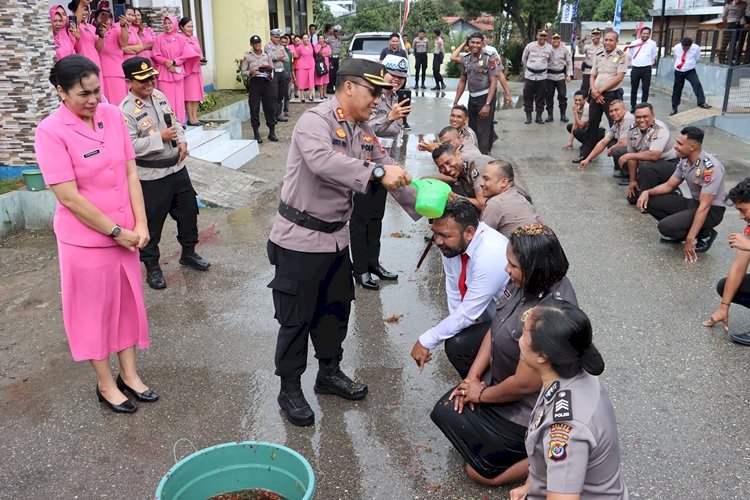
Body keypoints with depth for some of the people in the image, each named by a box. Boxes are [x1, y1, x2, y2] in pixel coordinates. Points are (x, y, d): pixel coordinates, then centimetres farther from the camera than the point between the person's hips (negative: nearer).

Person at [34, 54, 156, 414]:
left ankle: (129, 374, 34)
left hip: (125, 233, 5)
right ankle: (105, 384, 28)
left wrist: (140, 225, -6)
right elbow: (69, 197, -19)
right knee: (94, 310, 11)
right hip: (85, 240, -5)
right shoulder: (51, 131, -17)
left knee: (127, 302, 16)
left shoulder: (113, 115, -2)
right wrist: (116, 231, -15)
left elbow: (130, 172, 1)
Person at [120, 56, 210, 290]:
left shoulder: (159, 95, 5)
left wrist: (182, 141, -2)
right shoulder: (126, 110, -18)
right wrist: (161, 137, -23)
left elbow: (174, 121, 16)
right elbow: (130, 146, -23)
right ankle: (152, 266, 21)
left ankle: (188, 253, 38)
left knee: (188, 211, 17)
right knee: (152, 222, 4)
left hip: (176, 167, 7)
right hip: (151, 176, -7)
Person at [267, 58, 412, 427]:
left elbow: (389, 172, 10)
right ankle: (289, 389, 24)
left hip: (337, 236, 8)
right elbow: (324, 162, -40)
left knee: (336, 308, 20)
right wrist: (377, 172, -43)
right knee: (297, 317, 5)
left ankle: (329, 373, 40)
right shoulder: (314, 121, -19)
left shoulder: (363, 130, 7)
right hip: (300, 238, -8)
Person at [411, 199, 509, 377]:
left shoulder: (491, 255, -33)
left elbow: (468, 313, -28)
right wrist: (458, 324, -8)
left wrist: (426, 341, -21)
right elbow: (454, 291, 2)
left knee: (457, 345, -21)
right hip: (489, 314, 8)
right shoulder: (451, 242, -10)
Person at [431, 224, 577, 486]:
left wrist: (481, 394, -10)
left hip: (527, 406, -8)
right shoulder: (528, 282, -12)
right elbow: (496, 327, 1)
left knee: (481, 471, 2)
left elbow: (525, 384, -28)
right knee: (445, 411, 14)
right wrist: (473, 376, -2)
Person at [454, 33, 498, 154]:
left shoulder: (488, 59, -10)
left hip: (485, 98, -5)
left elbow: (493, 82, -13)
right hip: (472, 98, 6)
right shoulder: (465, 60, 5)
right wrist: (455, 102, 10)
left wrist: (487, 104, -22)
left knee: (483, 132, -4)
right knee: (472, 130, 14)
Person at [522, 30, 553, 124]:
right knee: (528, 96, 1)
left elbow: (550, 61, 18)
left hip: (542, 76, 1)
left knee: (541, 97, 5)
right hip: (529, 75, -1)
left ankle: (539, 116, 14)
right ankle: (528, 116, 11)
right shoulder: (530, 46, -2)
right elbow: (524, 58, 12)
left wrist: (544, 68, 15)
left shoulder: (549, 48, 2)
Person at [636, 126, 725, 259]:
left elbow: (704, 207, -29)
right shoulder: (684, 160, -3)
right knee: (650, 201, -5)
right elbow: (669, 185, 10)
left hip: (712, 210, -8)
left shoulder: (710, 167, -28)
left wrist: (690, 239, -32)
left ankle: (704, 235, -2)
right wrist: (647, 192, -11)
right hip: (693, 203, 8)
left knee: (665, 227, -27)